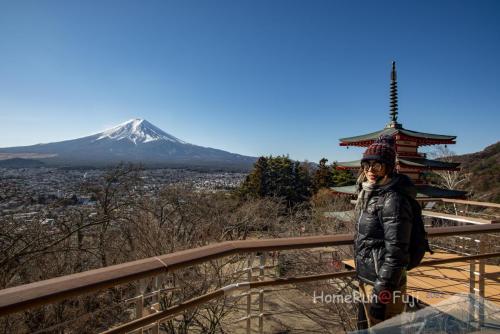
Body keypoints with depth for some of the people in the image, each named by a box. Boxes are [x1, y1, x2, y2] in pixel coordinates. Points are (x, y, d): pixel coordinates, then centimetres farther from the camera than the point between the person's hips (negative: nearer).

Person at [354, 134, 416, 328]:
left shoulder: (393, 199, -21)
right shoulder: (368, 193, 5)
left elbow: (396, 252, -22)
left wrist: (382, 294, -19)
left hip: (384, 283, -8)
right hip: (366, 279, 8)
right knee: (371, 328, 24)